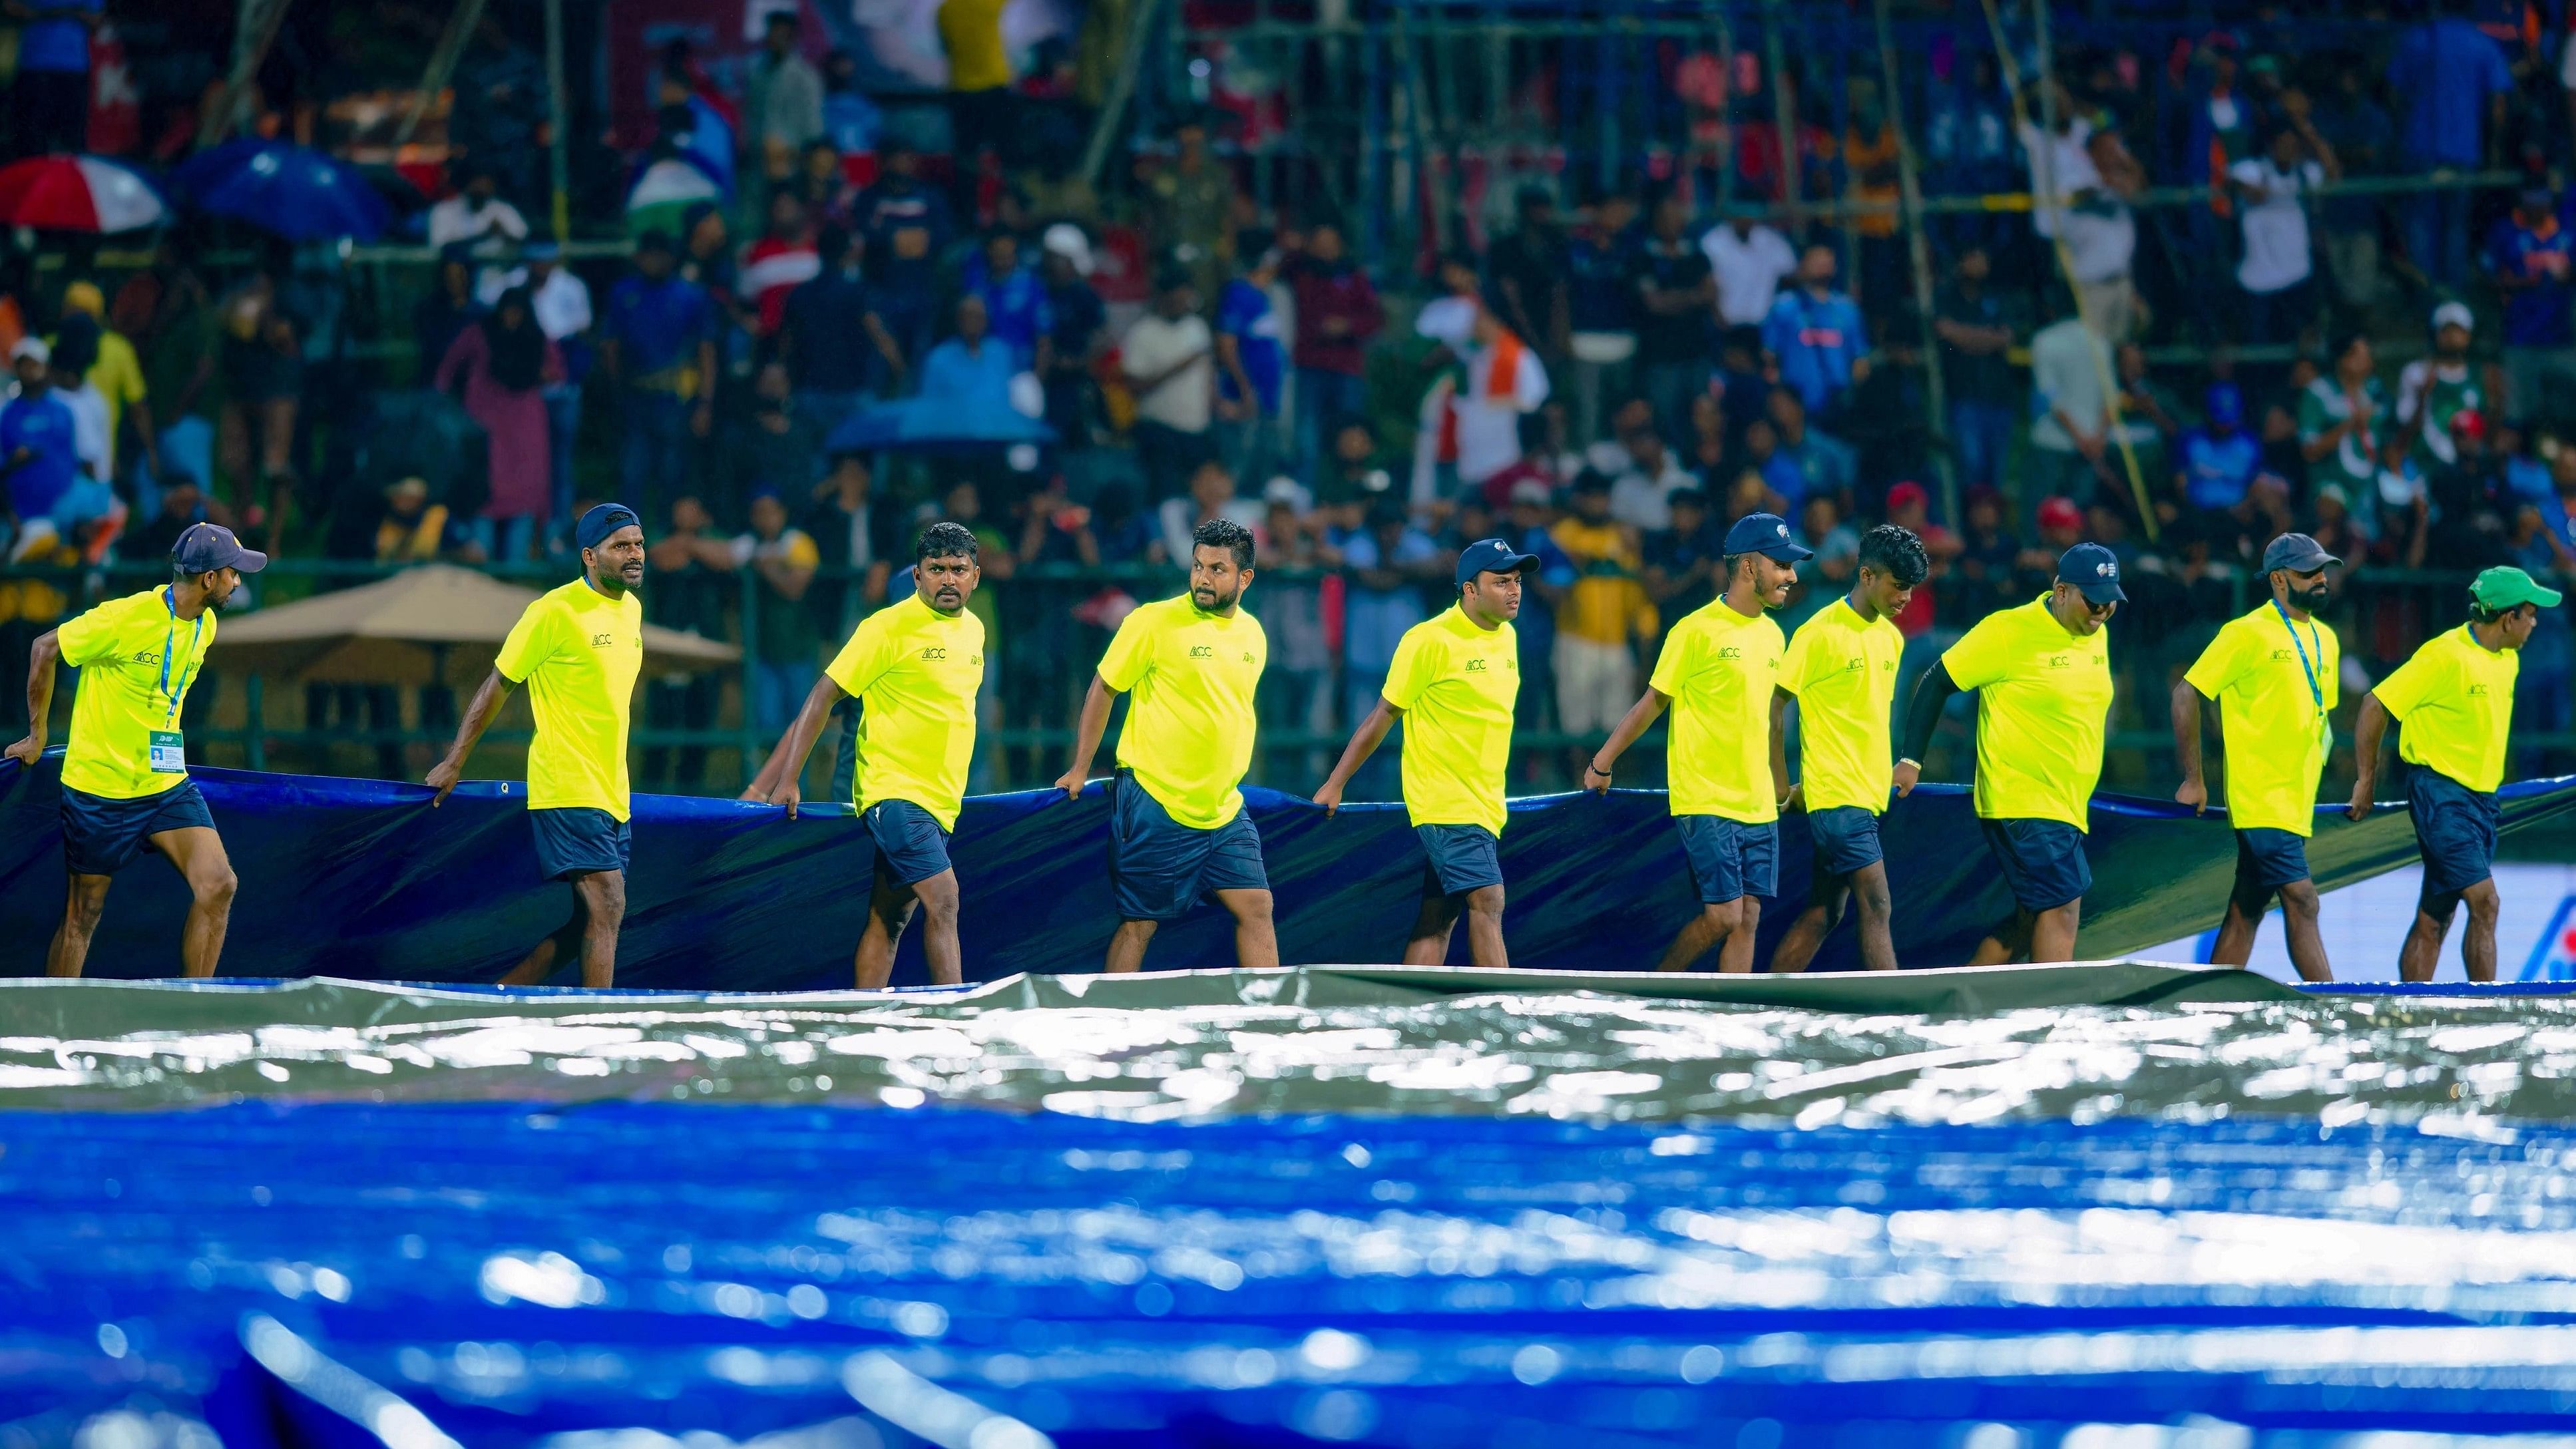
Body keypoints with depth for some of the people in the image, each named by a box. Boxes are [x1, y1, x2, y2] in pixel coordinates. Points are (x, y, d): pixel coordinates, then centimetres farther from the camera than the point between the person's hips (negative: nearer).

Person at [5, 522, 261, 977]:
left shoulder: (204, 625, 2)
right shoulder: (124, 619, -20)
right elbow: (45, 649, -7)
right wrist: (36, 735, 0)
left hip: (166, 784, 6)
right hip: (100, 786, -6)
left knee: (218, 887, -12)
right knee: (83, 915, 3)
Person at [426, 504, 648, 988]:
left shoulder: (632, 609, 12)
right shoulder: (554, 612, -11)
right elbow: (498, 685, -3)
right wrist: (453, 763, -1)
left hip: (613, 797, 8)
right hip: (567, 788, -8)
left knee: (584, 927, 6)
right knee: (607, 908, -16)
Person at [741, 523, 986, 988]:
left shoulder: (973, 629, 12)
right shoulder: (888, 628, -10)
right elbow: (823, 697, -8)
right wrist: (785, 779, -13)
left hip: (940, 804, 7)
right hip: (895, 792, -7)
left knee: (890, 918, 7)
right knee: (943, 900, -17)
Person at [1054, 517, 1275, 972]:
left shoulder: (1253, 635, 8)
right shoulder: (1155, 622, -9)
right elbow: (1103, 689, -1)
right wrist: (1080, 770, -2)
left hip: (1225, 811, 5)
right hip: (1155, 806, -5)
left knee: (1256, 909, 2)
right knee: (1138, 922, -2)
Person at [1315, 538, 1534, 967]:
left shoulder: (1506, 638, 10)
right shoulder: (1430, 641, -11)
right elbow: (1385, 714, -5)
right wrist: (1335, 783, 0)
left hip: (1484, 803, 7)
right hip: (1445, 801, -7)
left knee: (1438, 919, 6)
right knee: (1487, 900, -15)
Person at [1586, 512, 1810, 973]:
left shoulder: (1772, 635, 11)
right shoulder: (1697, 631, -10)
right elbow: (1653, 703, -2)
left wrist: (1783, 792, 26)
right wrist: (1602, 763, 3)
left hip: (1759, 808, 6)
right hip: (1705, 804, -6)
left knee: (1748, 919, 1)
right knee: (1724, 915, -10)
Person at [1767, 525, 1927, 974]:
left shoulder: (1891, 638, 12)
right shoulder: (1820, 633, -11)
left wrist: (1889, 767, 14)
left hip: (1869, 795, 8)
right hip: (1836, 795, -8)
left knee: (1824, 912, 9)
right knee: (1878, 907, -12)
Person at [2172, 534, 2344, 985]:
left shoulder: (2325, 641, 14)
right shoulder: (2248, 634, -8)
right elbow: (2187, 694, -7)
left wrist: (2312, 772, 14)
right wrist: (2193, 780, -8)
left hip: (2295, 806, 7)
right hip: (2261, 803, -7)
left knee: (2246, 913, 9)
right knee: (2302, 903, -12)